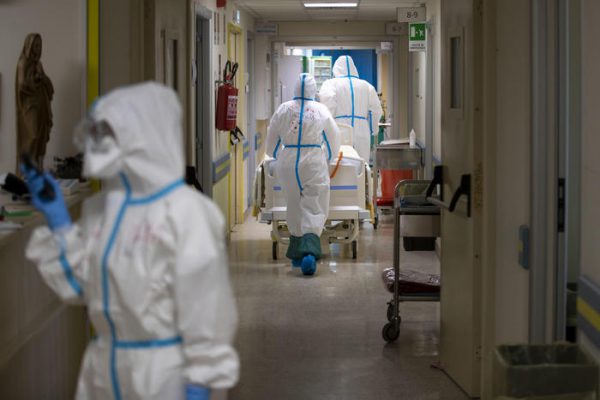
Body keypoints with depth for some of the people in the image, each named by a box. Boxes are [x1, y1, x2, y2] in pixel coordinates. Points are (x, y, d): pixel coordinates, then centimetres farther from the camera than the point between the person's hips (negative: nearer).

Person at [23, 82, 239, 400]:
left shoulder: (186, 212, -15)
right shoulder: (100, 208, 7)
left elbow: (205, 303, -15)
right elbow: (81, 287, 10)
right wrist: (57, 219, 2)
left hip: (164, 373, -7)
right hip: (103, 371, 7)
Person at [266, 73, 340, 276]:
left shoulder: (283, 109, 2)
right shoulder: (321, 111, -1)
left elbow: (271, 145, 8)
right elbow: (334, 145, 9)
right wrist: (325, 157, 27)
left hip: (287, 164, 2)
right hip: (314, 164, -2)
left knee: (294, 208, 17)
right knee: (314, 210, -1)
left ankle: (297, 254, 24)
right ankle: (309, 253, -22)